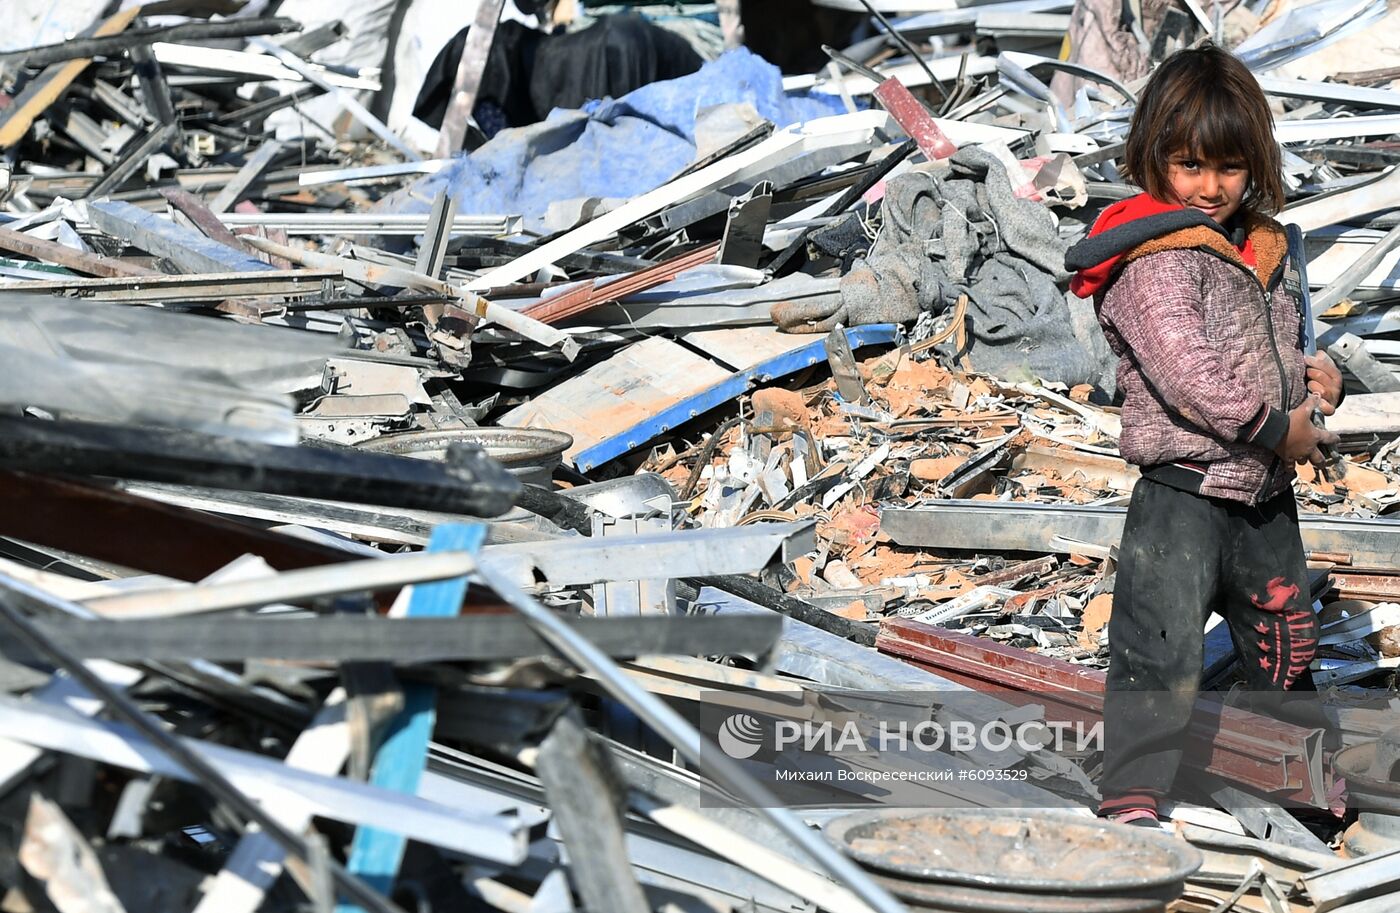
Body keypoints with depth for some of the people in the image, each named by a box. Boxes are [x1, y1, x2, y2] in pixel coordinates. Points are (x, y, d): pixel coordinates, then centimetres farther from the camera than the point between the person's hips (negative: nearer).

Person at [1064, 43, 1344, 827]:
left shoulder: (1261, 249, 10)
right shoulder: (1155, 261, -16)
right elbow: (1186, 373, -25)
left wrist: (1316, 375, 2)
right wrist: (1279, 428, -19)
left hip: (1266, 489, 8)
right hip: (1185, 490, -8)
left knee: (1285, 633, 22)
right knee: (1163, 646, -10)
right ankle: (1132, 792, -1)